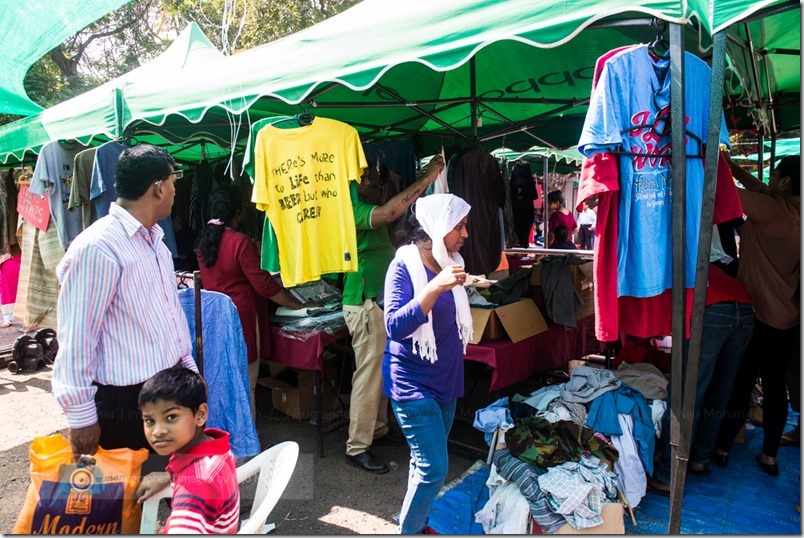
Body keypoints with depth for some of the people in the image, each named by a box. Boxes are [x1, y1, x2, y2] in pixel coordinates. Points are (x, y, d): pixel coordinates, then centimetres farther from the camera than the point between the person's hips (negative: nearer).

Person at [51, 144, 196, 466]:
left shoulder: (154, 240, 10)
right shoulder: (97, 248, -20)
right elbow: (76, 337, -18)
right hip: (125, 401, -8)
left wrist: (188, 366, 18)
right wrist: (80, 417, -14)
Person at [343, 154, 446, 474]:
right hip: (366, 305, -10)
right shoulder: (353, 211, -18)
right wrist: (428, 177, -27)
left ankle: (378, 429, 34)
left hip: (382, 302, 10)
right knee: (368, 376, -4)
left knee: (382, 372, 19)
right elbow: (390, 212, -35)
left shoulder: (363, 210, 14)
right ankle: (357, 448, 8)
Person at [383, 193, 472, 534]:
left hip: (445, 379, 7)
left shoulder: (451, 262, 3)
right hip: (413, 384, -7)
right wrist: (436, 286, -34)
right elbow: (395, 326, -28)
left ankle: (418, 524, 34)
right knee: (434, 469, -6)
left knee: (426, 464, 16)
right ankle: (407, 530, 17)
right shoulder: (405, 266, -16)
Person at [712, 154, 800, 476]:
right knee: (775, 384, 12)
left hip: (757, 314, -7)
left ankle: (722, 448, 16)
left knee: (740, 383, 4)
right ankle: (770, 455, 22)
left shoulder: (771, 209, -17)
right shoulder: (793, 212, 6)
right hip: (787, 318, 7)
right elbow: (759, 189, 16)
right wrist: (729, 164, 15)